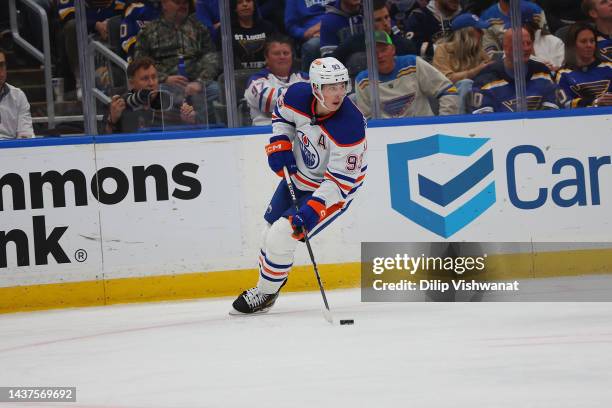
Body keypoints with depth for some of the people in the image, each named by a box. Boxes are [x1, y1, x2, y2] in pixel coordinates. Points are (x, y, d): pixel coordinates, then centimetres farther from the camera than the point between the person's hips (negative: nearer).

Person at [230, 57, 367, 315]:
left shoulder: (350, 127, -35)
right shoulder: (298, 96, -19)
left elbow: (340, 181, -30)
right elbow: (281, 114, 8)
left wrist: (312, 211, -37)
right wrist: (279, 145, -6)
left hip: (332, 188, -7)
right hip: (297, 175, 7)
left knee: (282, 236, -14)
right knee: (272, 229, 17)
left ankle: (264, 294, 8)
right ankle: (265, 286, 41)